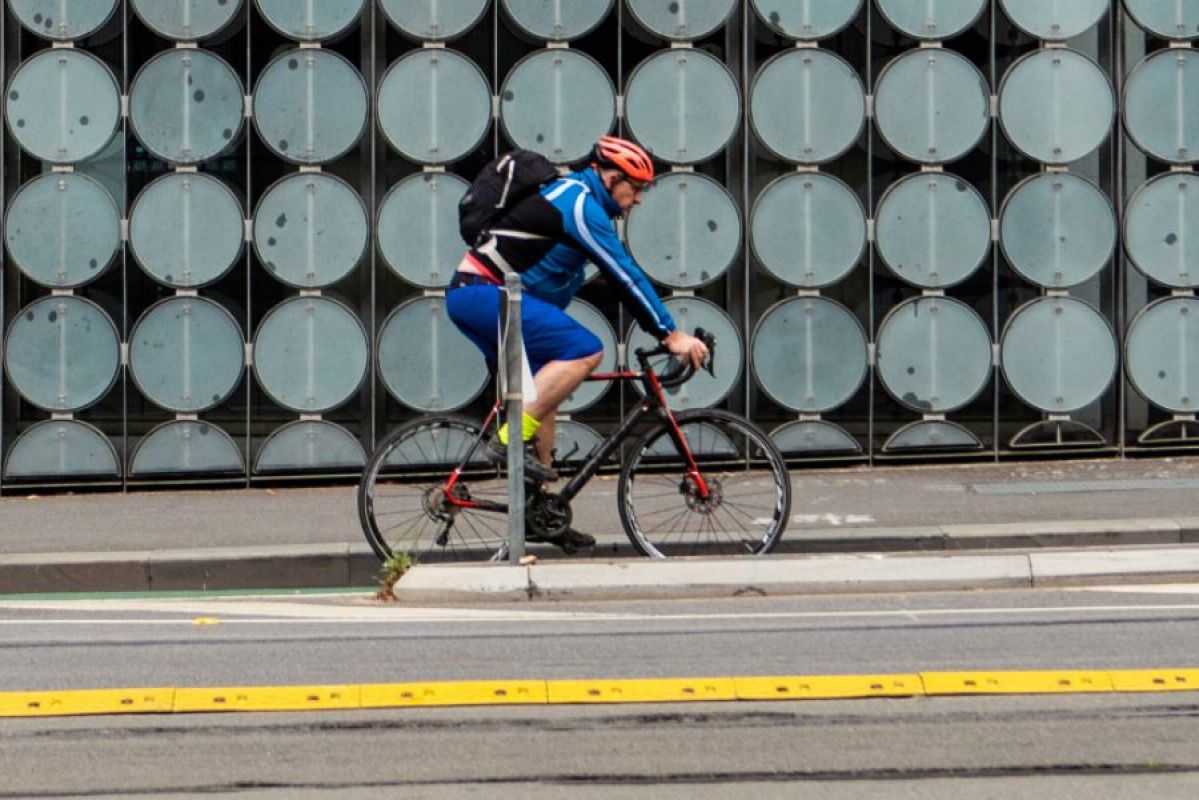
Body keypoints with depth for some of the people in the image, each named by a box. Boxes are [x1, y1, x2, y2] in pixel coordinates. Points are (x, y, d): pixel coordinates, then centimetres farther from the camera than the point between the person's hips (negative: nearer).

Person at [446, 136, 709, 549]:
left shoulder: (576, 197, 20)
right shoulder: (580, 202, -13)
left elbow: (620, 276, 24)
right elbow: (625, 275, -18)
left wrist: (664, 331, 21)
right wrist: (671, 335, -17)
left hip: (469, 297, 11)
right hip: (485, 294, -11)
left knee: (543, 397, 16)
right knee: (585, 350, -22)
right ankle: (513, 438, -20)